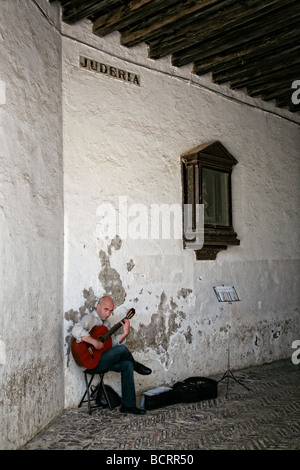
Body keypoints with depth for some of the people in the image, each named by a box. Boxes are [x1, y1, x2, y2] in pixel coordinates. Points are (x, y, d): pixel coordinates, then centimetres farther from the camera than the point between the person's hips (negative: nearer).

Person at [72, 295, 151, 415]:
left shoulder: (106, 323, 18)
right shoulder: (90, 318, -11)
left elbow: (113, 342, 11)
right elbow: (76, 330, -32)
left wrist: (125, 333, -4)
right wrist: (94, 342, -33)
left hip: (102, 360, 9)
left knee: (127, 365, -9)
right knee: (122, 349, -24)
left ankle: (128, 405, -3)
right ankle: (135, 365, 10)